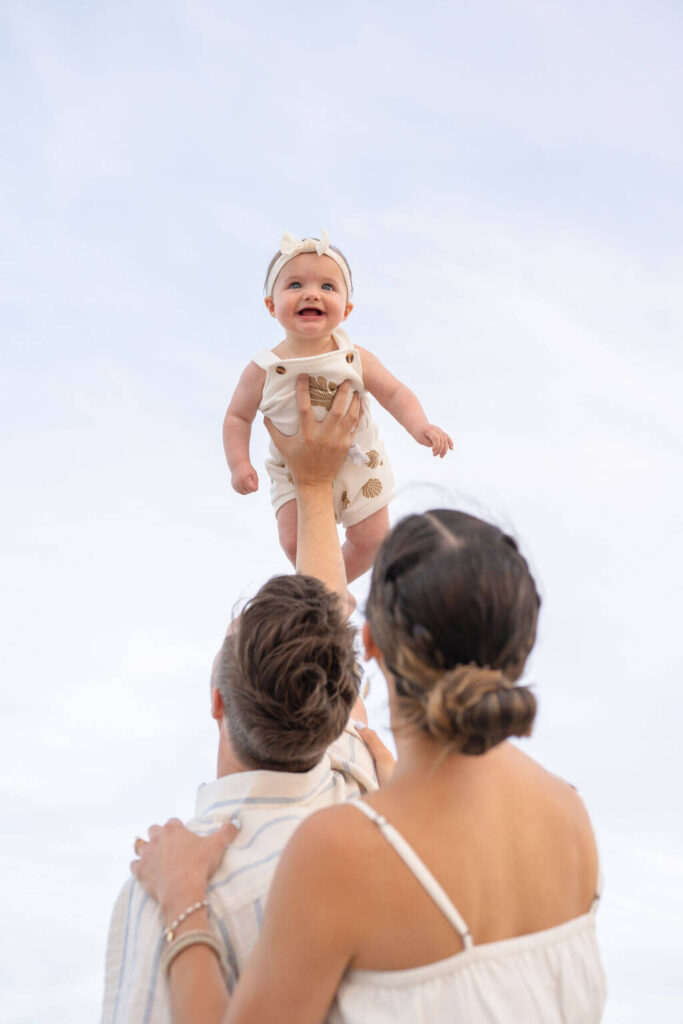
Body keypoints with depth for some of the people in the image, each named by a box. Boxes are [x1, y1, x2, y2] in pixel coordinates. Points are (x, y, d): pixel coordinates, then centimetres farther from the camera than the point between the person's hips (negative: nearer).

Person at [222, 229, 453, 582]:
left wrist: (418, 426, -27)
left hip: (358, 466, 2)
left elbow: (395, 394, -8)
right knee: (296, 542, -15)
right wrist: (239, 464, -18)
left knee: (371, 540, 6)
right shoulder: (263, 370, -16)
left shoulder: (356, 360, -15)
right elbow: (238, 416, -5)